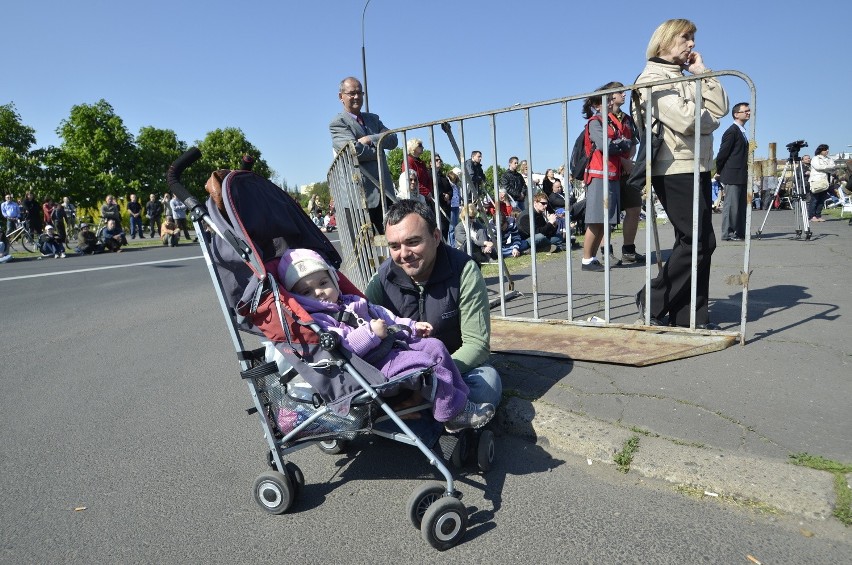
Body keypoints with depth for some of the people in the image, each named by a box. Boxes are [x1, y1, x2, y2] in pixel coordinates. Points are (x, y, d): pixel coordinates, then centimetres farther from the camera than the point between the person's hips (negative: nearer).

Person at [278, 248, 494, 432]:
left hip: (393, 345, 10)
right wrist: (371, 332, -24)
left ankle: (462, 396, 8)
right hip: (375, 365, -10)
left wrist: (412, 326, 24)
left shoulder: (353, 302, 22)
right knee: (425, 364, -22)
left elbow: (384, 315, 29)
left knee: (434, 346, 4)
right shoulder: (316, 321, -7)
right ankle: (455, 413, -11)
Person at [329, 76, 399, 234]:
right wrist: (379, 148, -3)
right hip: (364, 193, -6)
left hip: (385, 190, 6)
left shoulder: (373, 118, 18)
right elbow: (356, 151, -18)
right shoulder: (337, 123, -3)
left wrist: (371, 139, -12)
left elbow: (393, 140, 3)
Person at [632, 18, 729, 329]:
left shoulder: (687, 78, 22)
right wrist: (710, 120, 2)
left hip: (698, 167, 9)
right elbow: (685, 120, -17)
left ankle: (691, 315, 12)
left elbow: (721, 107, 11)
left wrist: (702, 72, 7)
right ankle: (652, 301, 1)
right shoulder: (652, 78, -5)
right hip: (675, 169, -9)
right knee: (699, 241, -10)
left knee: (698, 242, 7)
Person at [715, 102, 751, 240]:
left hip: (741, 176, 10)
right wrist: (720, 171, -6)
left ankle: (740, 232, 15)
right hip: (732, 175, -10)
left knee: (741, 205, 10)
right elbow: (722, 153, -13)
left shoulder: (742, 131, 19)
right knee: (731, 204, -7)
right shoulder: (732, 131, -11)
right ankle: (728, 234, -4)